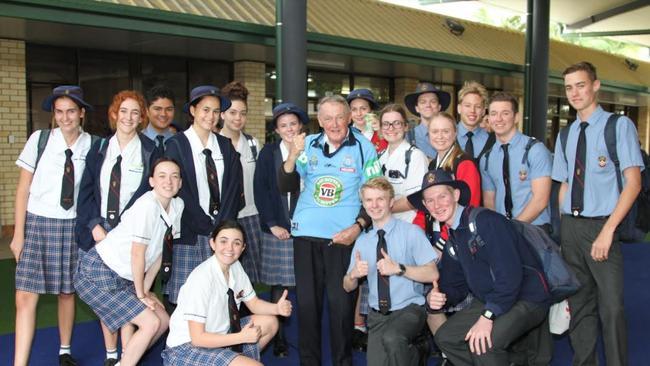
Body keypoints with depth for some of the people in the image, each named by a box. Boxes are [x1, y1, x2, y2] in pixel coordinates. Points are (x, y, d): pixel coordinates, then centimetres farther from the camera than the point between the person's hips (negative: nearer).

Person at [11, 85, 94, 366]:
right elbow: (23, 188, -1)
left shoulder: (91, 145, -2)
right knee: (25, 297, -4)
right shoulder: (39, 139, -5)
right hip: (37, 223, -1)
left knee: (67, 291, 11)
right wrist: (18, 233, -3)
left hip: (72, 225, 1)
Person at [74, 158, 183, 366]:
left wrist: (145, 290, 4)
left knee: (163, 321, 6)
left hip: (123, 276, 8)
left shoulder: (178, 205, 0)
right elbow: (138, 255, -19)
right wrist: (140, 294, -8)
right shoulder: (147, 206, -24)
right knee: (150, 322, -13)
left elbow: (160, 251, 6)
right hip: (97, 273, -8)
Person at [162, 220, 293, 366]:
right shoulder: (201, 278, -25)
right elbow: (197, 338, -24)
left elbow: (254, 303, 9)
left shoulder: (235, 267, -4)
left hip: (216, 335, 8)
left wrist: (277, 308, -11)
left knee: (270, 322, 4)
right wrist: (242, 337, -22)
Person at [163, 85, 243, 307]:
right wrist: (205, 225, -8)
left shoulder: (225, 146, 12)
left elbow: (234, 188, 7)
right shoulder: (177, 145, -1)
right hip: (189, 233, -3)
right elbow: (177, 190, -7)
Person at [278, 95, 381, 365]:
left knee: (341, 302, 0)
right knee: (307, 301, 8)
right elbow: (286, 187, 3)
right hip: (306, 233, 3)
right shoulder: (308, 145, 6)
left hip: (344, 236, -2)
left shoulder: (363, 147, 0)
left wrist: (359, 226, -11)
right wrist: (293, 156, -13)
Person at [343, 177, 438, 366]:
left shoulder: (411, 232, -4)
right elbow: (348, 287, 12)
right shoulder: (362, 241, 9)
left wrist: (399, 269, -23)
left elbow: (432, 274, -9)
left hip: (409, 309, -4)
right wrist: (353, 274, -11)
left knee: (391, 338, -33)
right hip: (377, 315, 4)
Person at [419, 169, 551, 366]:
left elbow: (509, 274, -26)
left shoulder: (486, 220, -19)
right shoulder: (451, 242, 9)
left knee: (482, 344, -29)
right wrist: (435, 297, -8)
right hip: (488, 301, 9)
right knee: (445, 337, 1)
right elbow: (456, 286, 14)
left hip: (526, 299, -9)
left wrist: (487, 316, -27)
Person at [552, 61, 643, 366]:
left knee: (611, 307, -4)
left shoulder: (619, 126, -4)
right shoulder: (566, 135, 13)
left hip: (601, 226, -5)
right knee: (579, 303, 13)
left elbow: (633, 183, -9)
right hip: (570, 227, 5)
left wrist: (608, 230, -16)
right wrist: (564, 226, 6)